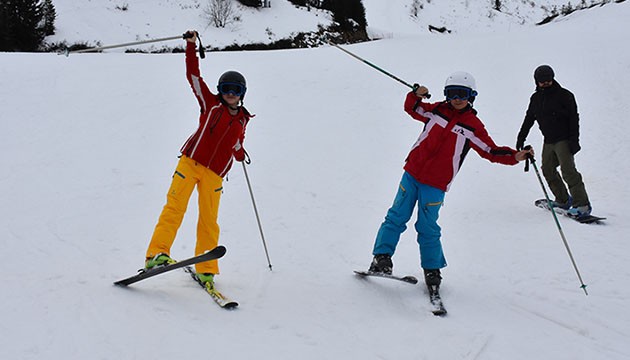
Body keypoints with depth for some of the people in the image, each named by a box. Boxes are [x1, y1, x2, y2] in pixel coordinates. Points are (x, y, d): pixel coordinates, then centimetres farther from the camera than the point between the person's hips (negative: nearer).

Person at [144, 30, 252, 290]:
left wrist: (240, 154, 13)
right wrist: (191, 46, -5)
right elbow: (193, 76, 1)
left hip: (215, 175, 3)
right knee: (175, 207, -16)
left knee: (209, 222, -1)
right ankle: (157, 254, -22)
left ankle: (205, 270, 6)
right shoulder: (211, 103, 6)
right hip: (190, 162, -3)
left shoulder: (242, 120, 17)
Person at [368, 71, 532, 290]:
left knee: (427, 228, -1)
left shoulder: (473, 126, 0)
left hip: (436, 184, -2)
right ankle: (382, 256, 7)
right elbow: (412, 108, 18)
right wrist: (416, 95, -3)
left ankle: (432, 269, 14)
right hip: (412, 173, 2)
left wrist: (514, 156, -14)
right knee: (397, 217, 0)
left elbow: (491, 151, -1)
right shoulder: (437, 110, 6)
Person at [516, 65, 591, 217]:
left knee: (568, 170, -16)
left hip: (563, 140, -7)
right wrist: (521, 137, 19)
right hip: (548, 141, 7)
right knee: (548, 170, 7)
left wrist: (574, 140, -16)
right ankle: (563, 200, 20)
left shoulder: (564, 95, -7)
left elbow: (574, 119, -9)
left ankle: (582, 204, -16)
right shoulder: (535, 98, 10)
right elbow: (529, 118, 21)